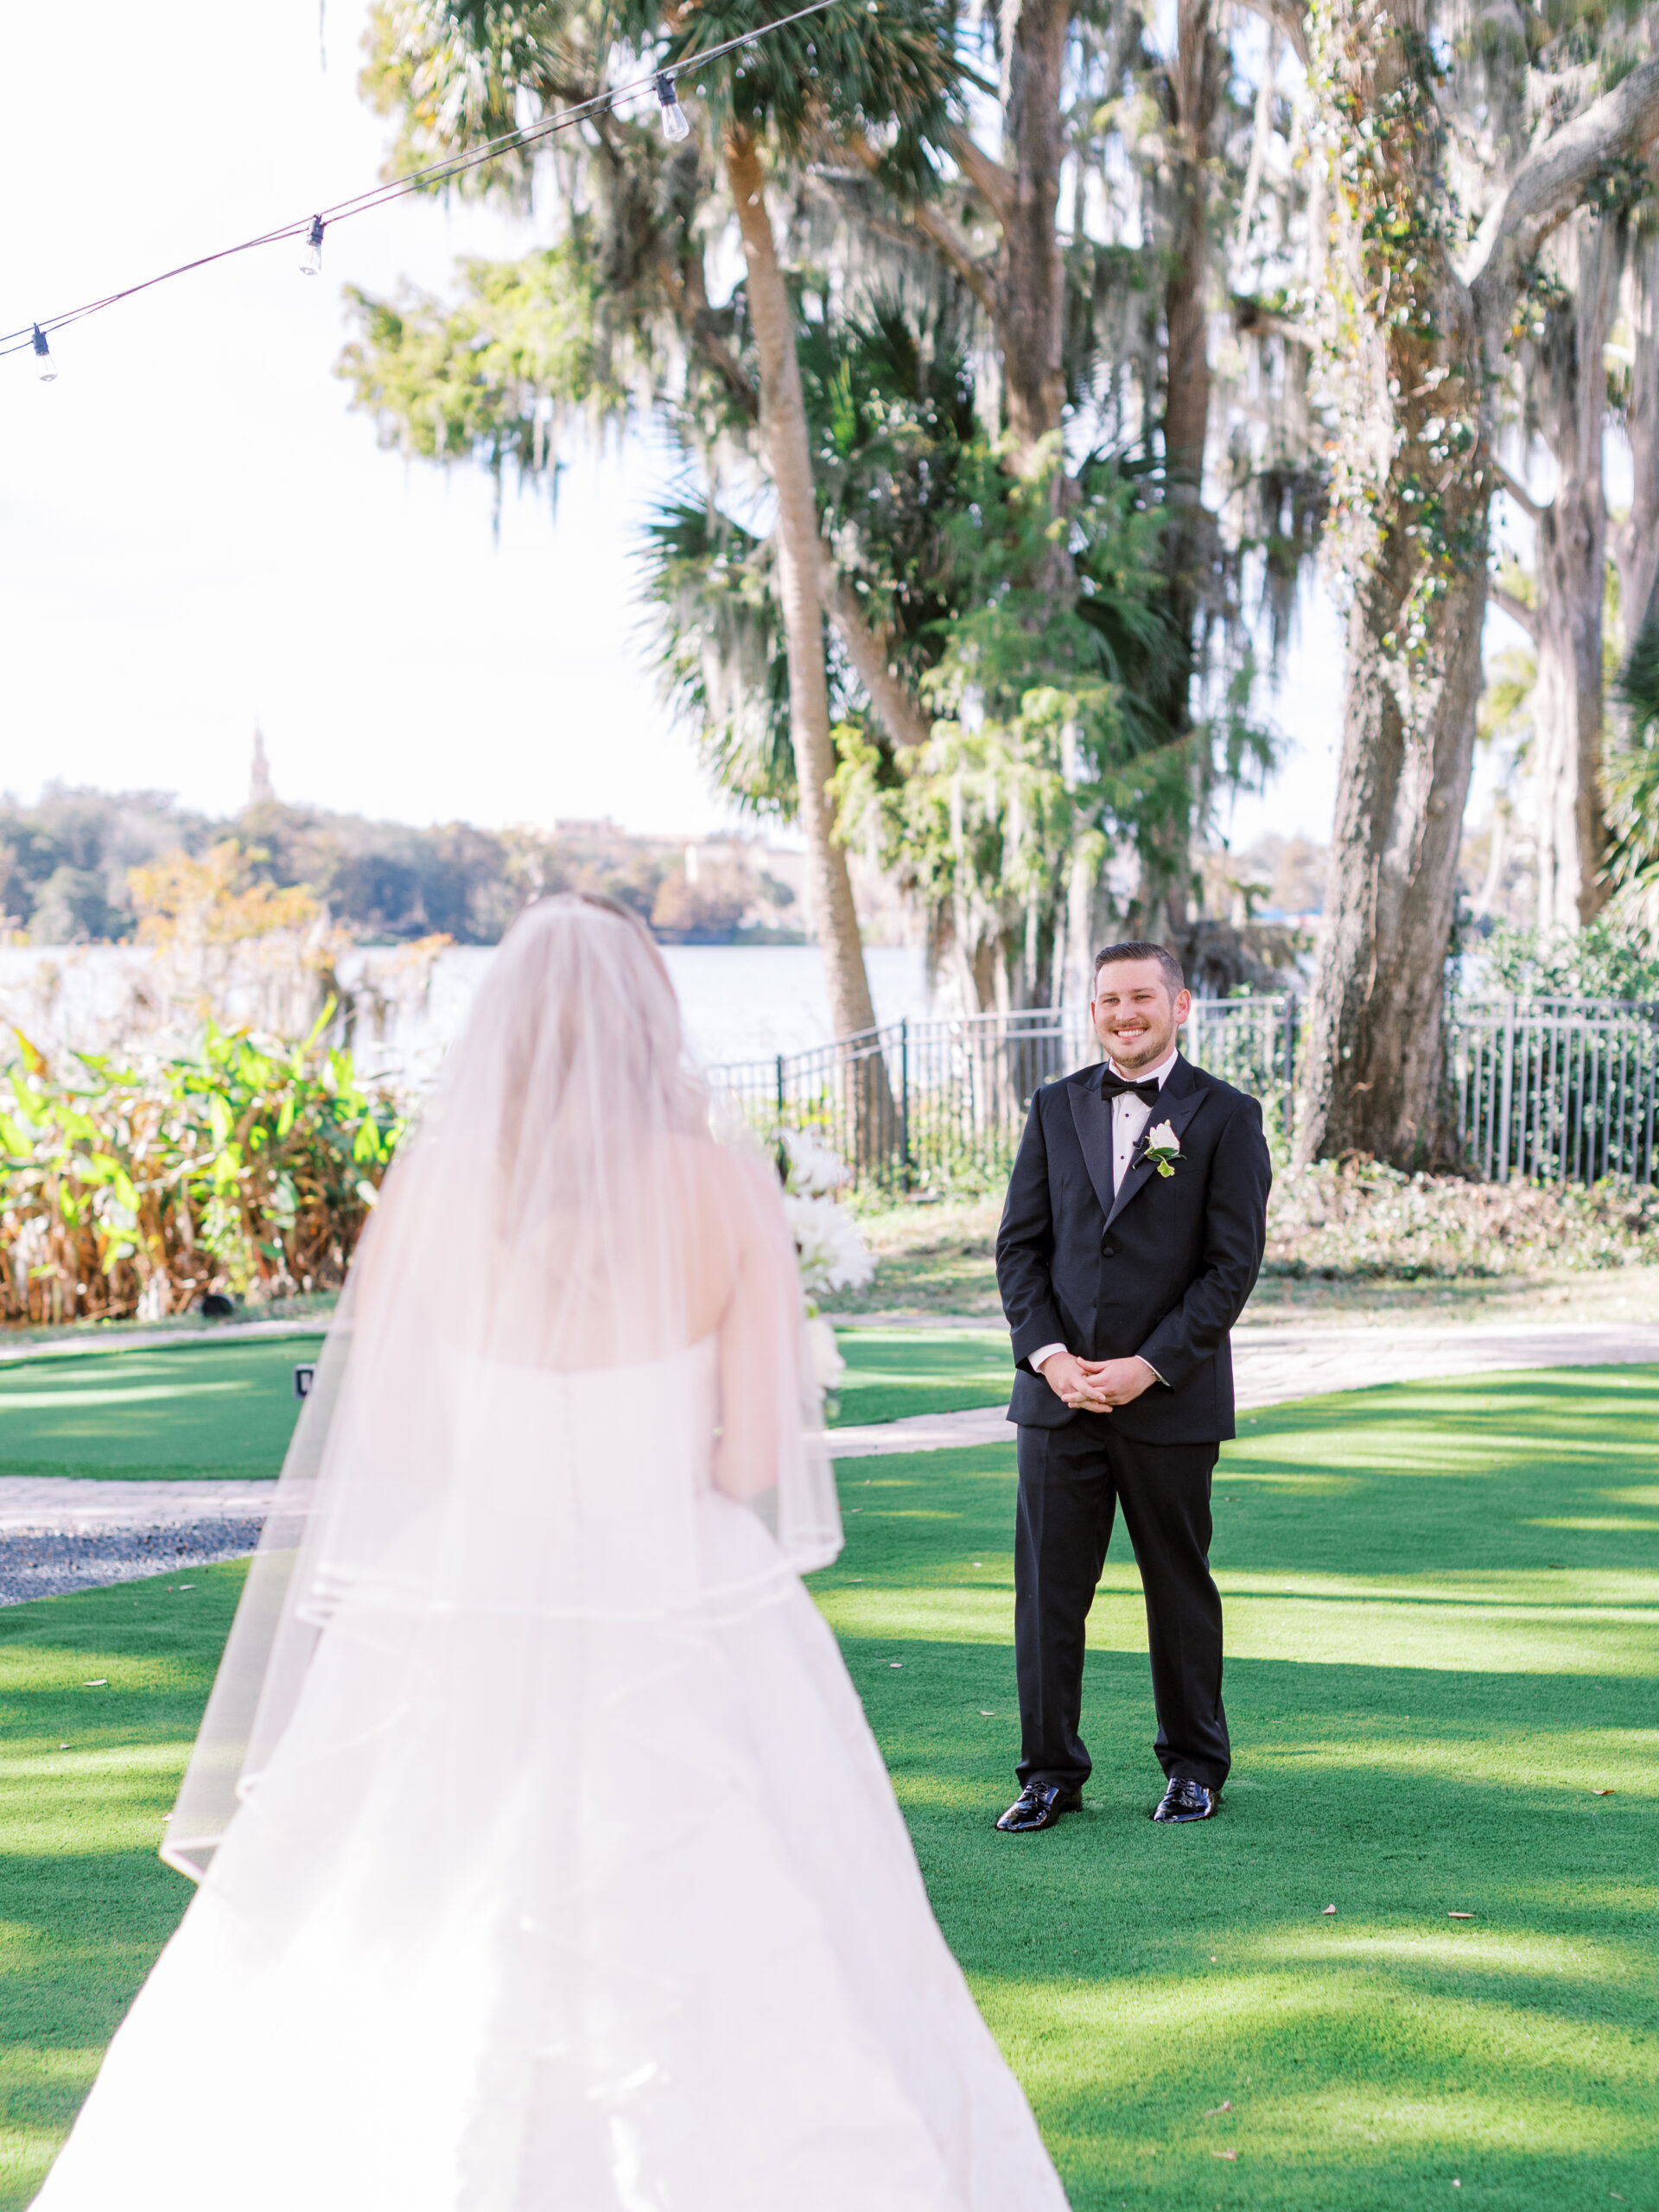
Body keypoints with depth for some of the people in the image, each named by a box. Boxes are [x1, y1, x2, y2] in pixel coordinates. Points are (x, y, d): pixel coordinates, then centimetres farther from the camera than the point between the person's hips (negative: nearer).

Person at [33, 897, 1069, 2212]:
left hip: (459, 1655, 2)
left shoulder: (430, 1180, -5)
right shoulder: (728, 1188, -8)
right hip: (685, 1646, -1)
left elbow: (387, 1443, -1)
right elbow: (762, 1454, -8)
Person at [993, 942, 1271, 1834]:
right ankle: (1051, 1772, 12)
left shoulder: (1226, 1117, -1)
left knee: (1179, 1586, 9)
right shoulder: (1056, 1108, 9)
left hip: (1171, 1399, -2)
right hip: (1058, 1392, 3)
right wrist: (1049, 1355, -8)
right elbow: (1020, 1243, 7)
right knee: (1048, 1586, 2)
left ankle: (1195, 1763, 25)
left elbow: (1233, 1262, -6)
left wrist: (1148, 1367, -12)